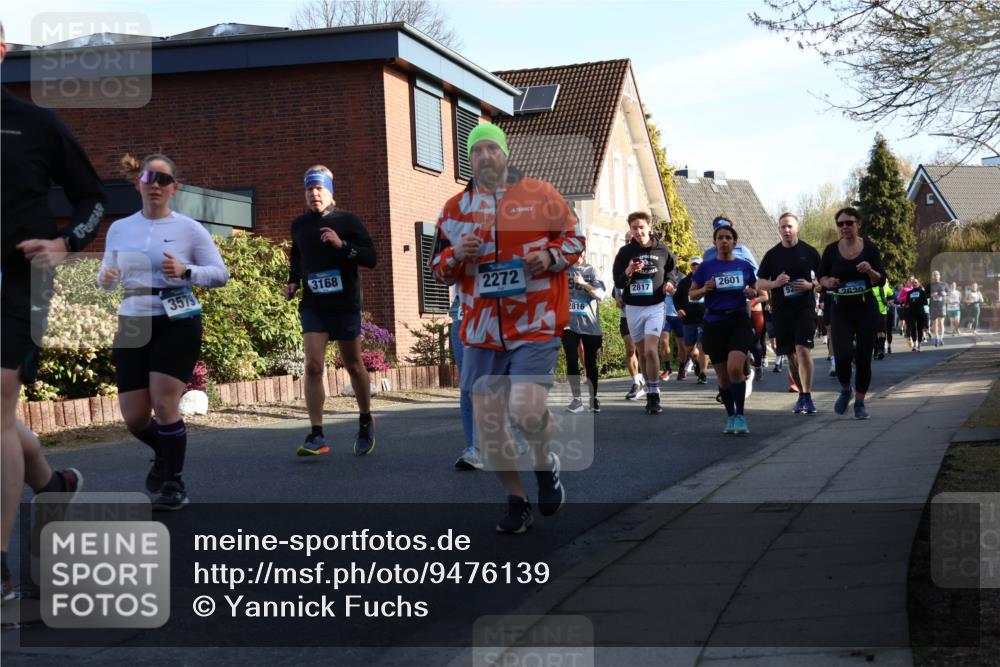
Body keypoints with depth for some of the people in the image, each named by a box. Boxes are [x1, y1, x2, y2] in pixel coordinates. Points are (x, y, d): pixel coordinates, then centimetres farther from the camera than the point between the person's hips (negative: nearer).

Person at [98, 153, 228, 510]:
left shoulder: (189, 229, -3)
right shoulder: (119, 229, 8)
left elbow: (221, 274, -3)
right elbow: (107, 277, 14)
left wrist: (186, 271, -21)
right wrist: (107, 277, -10)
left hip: (178, 324, -4)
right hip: (132, 326, 4)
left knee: (165, 403, -13)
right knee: (134, 417, 3)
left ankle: (174, 483, 5)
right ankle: (166, 454, 36)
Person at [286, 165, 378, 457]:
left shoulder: (347, 220, -3)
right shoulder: (299, 225, 9)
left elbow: (371, 258, -8)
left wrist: (343, 245, -22)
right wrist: (293, 282, 11)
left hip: (345, 304, -2)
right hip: (312, 306, 2)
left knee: (353, 365, 11)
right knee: (313, 367, -11)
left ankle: (366, 422, 32)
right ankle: (316, 436, -9)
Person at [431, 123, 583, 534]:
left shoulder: (540, 195, 2)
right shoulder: (455, 209, 9)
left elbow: (575, 236, 9)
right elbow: (438, 268, 14)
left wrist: (551, 256, -11)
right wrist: (457, 255, -9)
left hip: (536, 326, -3)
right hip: (482, 331, 4)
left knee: (527, 411, -19)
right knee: (487, 423, 1)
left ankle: (545, 463, 16)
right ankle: (516, 500, 21)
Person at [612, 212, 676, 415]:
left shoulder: (662, 251, 1)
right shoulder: (625, 252, 0)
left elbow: (672, 271, 22)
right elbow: (618, 282, -4)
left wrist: (668, 284, 6)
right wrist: (629, 271, -21)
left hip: (655, 307, -2)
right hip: (633, 307, 2)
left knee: (650, 350, -18)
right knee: (642, 352, 9)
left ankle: (654, 396, -12)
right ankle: (650, 393, 20)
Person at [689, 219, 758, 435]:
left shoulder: (745, 266, 5)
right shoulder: (706, 267, 3)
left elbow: (756, 291, 17)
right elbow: (692, 294, 8)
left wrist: (751, 293, -6)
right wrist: (705, 289, -12)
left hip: (739, 321, -1)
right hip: (714, 323, 1)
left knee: (735, 368, -21)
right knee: (723, 375, 7)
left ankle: (740, 416, -8)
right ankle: (730, 417, 25)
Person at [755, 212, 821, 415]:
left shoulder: (809, 252, 3)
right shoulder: (772, 255, 7)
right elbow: (759, 284, 8)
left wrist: (811, 285, -11)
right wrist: (775, 283, -11)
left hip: (804, 308, -3)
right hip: (781, 311, 3)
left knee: (803, 349, -17)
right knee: (791, 354, 10)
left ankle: (807, 397, -13)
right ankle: (802, 394, 25)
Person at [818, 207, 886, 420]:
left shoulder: (869, 248, -1)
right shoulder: (831, 250, 1)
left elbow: (881, 281, -1)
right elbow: (821, 276, 10)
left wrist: (870, 271, -22)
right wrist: (827, 282, -12)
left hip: (866, 309, 0)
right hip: (840, 310, 0)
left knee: (863, 357, 2)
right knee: (843, 355, -14)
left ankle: (860, 402, 17)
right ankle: (845, 390, 16)